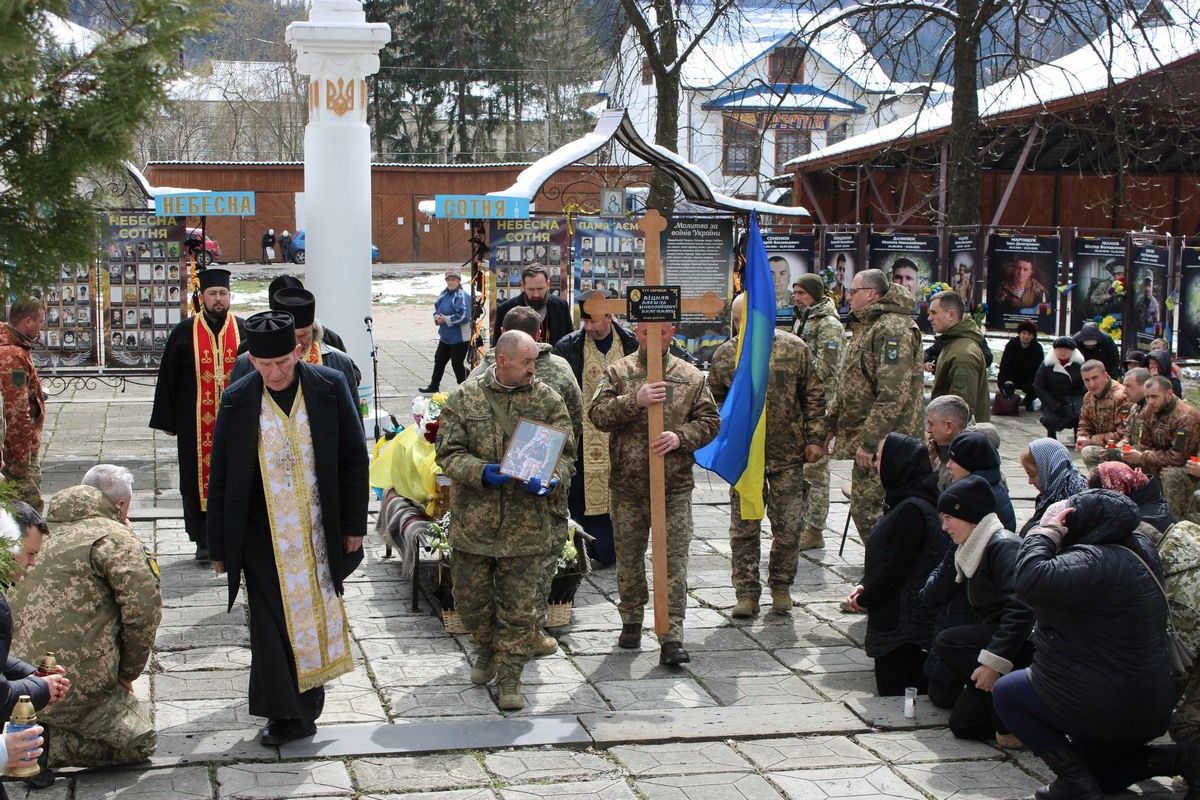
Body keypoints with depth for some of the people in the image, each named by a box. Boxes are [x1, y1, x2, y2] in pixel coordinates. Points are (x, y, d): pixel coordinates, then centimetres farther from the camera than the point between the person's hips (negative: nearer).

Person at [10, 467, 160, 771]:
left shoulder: (51, 534, 18)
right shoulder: (115, 538, -6)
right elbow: (144, 610, -10)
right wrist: (128, 671, 3)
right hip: (73, 685, -7)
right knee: (140, 741, 5)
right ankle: (42, 745, -11)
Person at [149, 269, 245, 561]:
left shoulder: (244, 331, 6)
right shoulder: (184, 333, 4)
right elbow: (168, 378, 5)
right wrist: (168, 420, 1)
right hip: (196, 424, 0)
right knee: (198, 479, 2)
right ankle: (204, 541, 10)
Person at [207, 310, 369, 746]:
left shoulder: (329, 387, -5)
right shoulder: (237, 401, -5)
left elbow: (354, 458, 3)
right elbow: (220, 478, 2)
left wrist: (353, 525, 2)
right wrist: (219, 546, 3)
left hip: (321, 531, 1)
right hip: (264, 536, -1)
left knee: (319, 614, 10)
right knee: (271, 623, -1)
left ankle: (306, 707, 25)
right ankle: (284, 714, 8)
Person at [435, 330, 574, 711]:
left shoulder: (549, 400, 2)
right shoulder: (465, 398, 0)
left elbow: (566, 454, 1)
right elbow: (448, 452, -2)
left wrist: (551, 481, -20)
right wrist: (481, 473, -20)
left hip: (531, 526, -1)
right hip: (475, 522, 1)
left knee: (522, 608, 0)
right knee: (470, 600, 13)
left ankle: (509, 676, 14)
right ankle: (488, 649, 41)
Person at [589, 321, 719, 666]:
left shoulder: (691, 376, 4)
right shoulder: (618, 372, 2)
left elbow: (710, 420, 5)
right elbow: (598, 413, -9)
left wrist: (681, 437, -13)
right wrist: (635, 400, -22)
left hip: (675, 485, 0)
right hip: (627, 483, 1)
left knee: (674, 559, -4)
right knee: (629, 556, 12)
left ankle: (672, 637, -3)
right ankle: (632, 620, 31)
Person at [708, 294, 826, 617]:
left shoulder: (793, 348, -2)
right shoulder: (724, 356, 0)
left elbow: (813, 395, 3)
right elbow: (714, 403, 10)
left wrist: (815, 438, 0)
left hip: (787, 452, 0)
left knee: (789, 526, 4)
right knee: (744, 528, 2)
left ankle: (781, 587, 22)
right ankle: (747, 593, 10)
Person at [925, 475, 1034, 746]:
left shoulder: (1003, 546, -17)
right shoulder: (974, 549, 14)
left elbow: (1021, 609, -28)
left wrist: (994, 661, -31)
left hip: (1024, 645, -10)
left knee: (948, 643, -24)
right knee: (964, 723, 7)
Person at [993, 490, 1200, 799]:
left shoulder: (1093, 562, -28)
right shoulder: (1139, 549, 4)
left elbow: (1031, 581, -40)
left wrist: (1046, 531, -26)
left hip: (1107, 708, -10)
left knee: (1005, 692, 6)